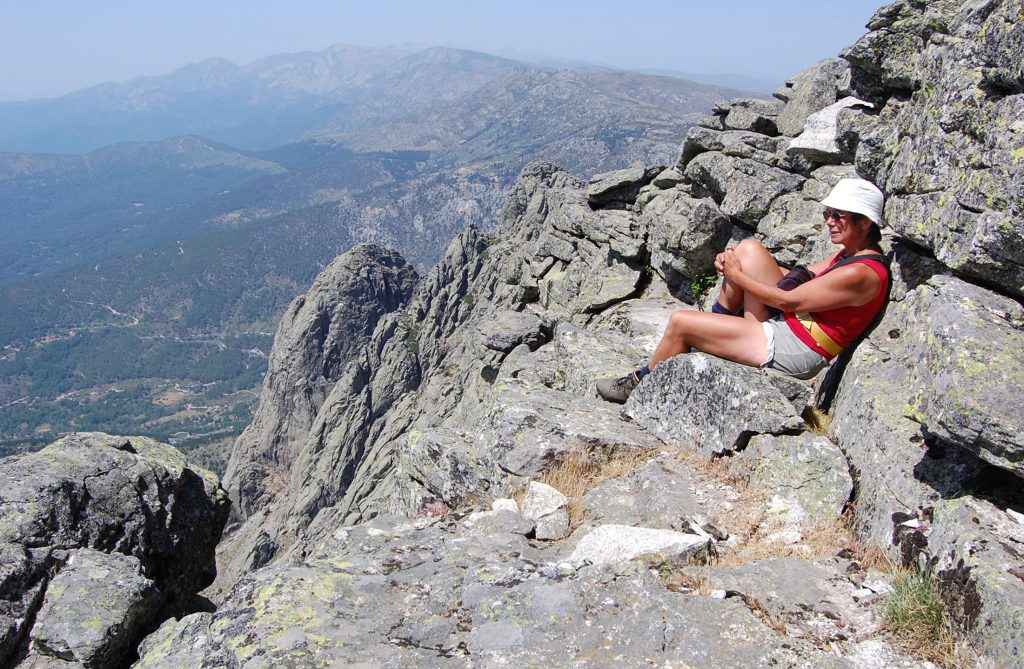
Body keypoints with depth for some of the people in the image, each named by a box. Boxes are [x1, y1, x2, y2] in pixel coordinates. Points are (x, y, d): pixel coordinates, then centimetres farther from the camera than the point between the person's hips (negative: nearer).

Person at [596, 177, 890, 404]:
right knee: (749, 248, 2)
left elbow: (789, 302, -19)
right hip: (783, 325, 10)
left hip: (794, 350, -10)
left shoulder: (860, 274, -21)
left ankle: (640, 383, 14)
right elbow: (801, 275, 12)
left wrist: (737, 275, -9)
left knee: (680, 322, -11)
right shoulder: (850, 254, 10)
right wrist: (733, 264, -1)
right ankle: (716, 322, 12)